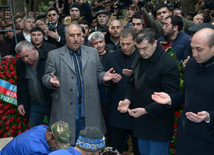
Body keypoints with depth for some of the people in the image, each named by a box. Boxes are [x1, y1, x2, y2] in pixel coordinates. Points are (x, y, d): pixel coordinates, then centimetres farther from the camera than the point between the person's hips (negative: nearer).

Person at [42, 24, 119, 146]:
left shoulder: (93, 52, 10)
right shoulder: (54, 55, 3)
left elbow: (97, 74, 14)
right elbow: (46, 77, 2)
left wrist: (103, 77, -9)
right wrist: (52, 80, -20)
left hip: (89, 112, 2)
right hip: (65, 113, -2)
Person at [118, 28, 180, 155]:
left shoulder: (169, 64, -18)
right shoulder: (139, 59, 6)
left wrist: (146, 110, -22)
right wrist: (128, 99, -2)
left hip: (159, 124, -7)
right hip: (141, 121, 7)